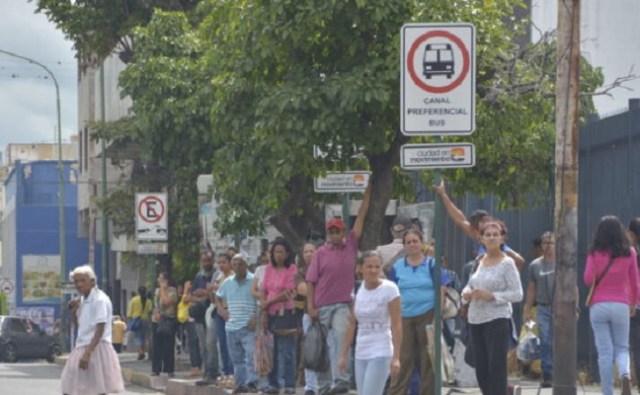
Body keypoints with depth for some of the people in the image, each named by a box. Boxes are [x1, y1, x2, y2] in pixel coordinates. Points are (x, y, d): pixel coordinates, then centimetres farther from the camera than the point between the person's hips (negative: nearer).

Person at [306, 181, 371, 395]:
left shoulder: (351, 245, 6)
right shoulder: (320, 253, 2)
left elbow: (361, 217, 8)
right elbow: (311, 281, 1)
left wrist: (368, 193, 7)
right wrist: (310, 306, -6)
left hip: (342, 304, -1)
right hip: (322, 306, 1)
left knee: (341, 337, -23)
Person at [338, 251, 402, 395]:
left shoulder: (389, 289, -8)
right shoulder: (358, 290, 7)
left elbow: (396, 325, -11)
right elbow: (352, 324, 13)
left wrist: (396, 357, -16)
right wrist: (343, 355, 11)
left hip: (381, 353, -6)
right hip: (361, 354, 6)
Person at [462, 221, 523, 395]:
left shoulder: (507, 263, -5)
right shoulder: (479, 261, 12)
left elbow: (517, 294, -8)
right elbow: (470, 286, 21)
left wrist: (491, 296, -18)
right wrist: (466, 293, -3)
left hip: (497, 320, -6)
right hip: (476, 320, 6)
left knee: (496, 367, -10)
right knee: (481, 368, 10)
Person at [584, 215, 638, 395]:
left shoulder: (595, 253, -3)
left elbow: (588, 280, -8)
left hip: (598, 306, -1)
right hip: (621, 305, 1)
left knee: (604, 352, 4)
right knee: (622, 348, 12)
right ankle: (625, 374, -18)